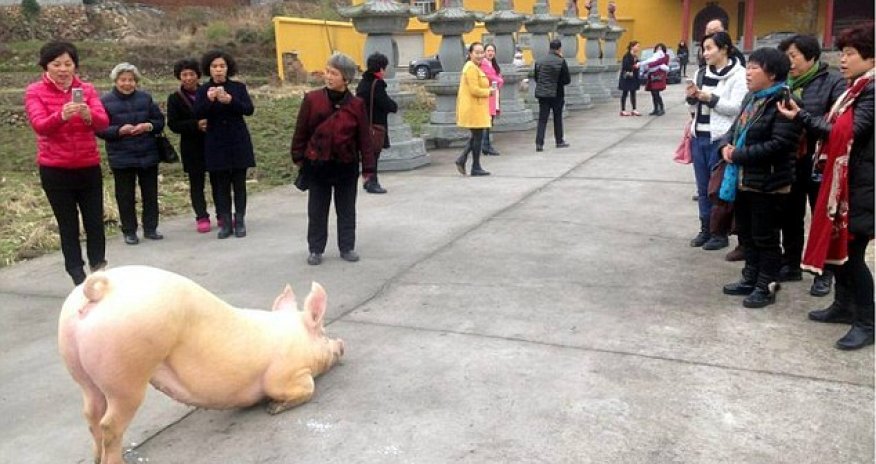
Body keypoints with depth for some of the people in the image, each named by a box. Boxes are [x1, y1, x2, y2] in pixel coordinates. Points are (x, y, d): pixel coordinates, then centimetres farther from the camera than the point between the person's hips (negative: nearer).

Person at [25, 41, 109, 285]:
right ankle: (77, 274, 14)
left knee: (95, 220, 6)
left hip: (89, 167, 2)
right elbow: (39, 125, -18)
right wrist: (62, 115, -38)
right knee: (67, 224, 5)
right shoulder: (34, 92, -2)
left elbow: (103, 122, -11)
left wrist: (88, 115, -33)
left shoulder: (87, 89, 4)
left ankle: (98, 268, 22)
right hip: (55, 170, -2)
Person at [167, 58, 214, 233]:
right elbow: (173, 124, -6)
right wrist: (196, 125, -18)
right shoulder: (175, 98, 1)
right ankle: (202, 217, 12)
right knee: (196, 183, 5)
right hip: (192, 147, -1)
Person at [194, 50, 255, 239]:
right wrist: (209, 100, -28)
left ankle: (240, 221, 11)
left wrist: (231, 100, -26)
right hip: (216, 144, 0)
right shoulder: (204, 90, 3)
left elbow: (249, 109, -9)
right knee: (220, 184, 3)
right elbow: (197, 114, -10)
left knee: (239, 183, 3)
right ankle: (225, 223, 9)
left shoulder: (238, 87, 2)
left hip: (238, 142, 0)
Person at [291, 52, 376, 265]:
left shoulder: (357, 105, -6)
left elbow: (364, 138, -2)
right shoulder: (312, 99, -7)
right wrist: (298, 157, 4)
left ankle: (347, 247, 25)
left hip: (346, 166, 0)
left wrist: (368, 167, -3)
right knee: (317, 210, 9)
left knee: (346, 209, 11)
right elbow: (301, 131, 1)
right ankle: (316, 249, 21)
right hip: (317, 164, 0)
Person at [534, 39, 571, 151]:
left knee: (542, 119, 3)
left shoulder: (539, 61, 3)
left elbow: (536, 78, 10)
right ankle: (559, 141, 22)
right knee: (557, 118, 12)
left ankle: (539, 143, -8)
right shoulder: (561, 61, -10)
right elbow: (567, 80, -5)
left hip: (542, 94, 3)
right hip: (557, 94, -3)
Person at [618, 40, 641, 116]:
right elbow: (625, 66, -21)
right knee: (625, 93, -1)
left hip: (633, 78, 8)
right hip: (627, 77, -8)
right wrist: (634, 66, -21)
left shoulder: (635, 56, 11)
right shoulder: (627, 56, -13)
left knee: (633, 93, 9)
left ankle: (634, 110, 12)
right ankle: (623, 110, 4)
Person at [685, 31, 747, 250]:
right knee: (703, 187, 12)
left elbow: (737, 107, -14)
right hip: (699, 137, 6)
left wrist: (711, 98, -20)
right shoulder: (701, 73, 12)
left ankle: (720, 233, 12)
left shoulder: (738, 74, -6)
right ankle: (705, 230, 23)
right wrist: (692, 98, -3)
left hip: (721, 139, -6)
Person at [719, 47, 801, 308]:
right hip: (743, 179, 9)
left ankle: (767, 286, 16)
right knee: (746, 233, 18)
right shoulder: (751, 98, 13)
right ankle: (751, 279, 32)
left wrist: (738, 155, -20)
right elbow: (736, 127, 20)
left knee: (765, 237, 3)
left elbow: (779, 145, -25)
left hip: (768, 184, -9)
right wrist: (726, 145, -3)